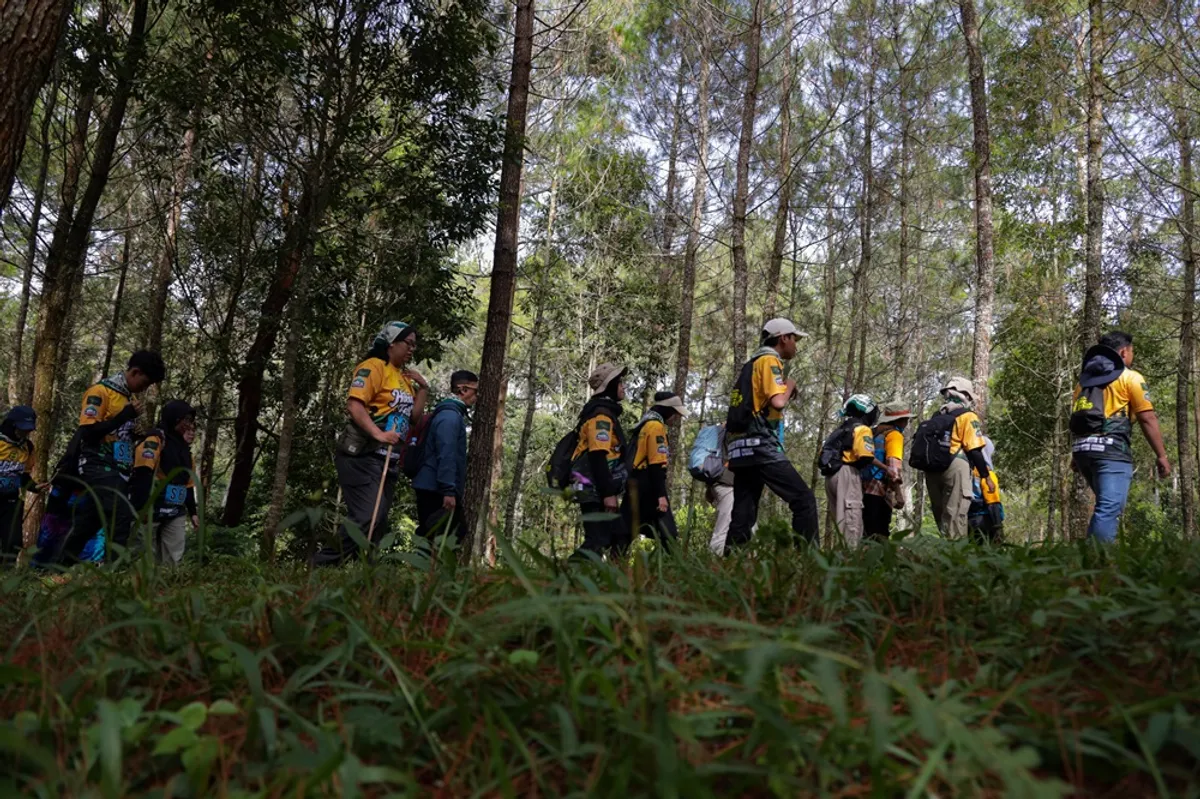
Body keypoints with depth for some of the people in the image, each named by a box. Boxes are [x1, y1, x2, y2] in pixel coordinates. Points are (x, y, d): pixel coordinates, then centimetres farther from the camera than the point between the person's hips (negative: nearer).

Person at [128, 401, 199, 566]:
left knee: (173, 560, 4)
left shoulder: (185, 448, 18)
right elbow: (142, 477, -19)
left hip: (176, 512, 7)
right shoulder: (155, 440, -8)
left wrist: (192, 512, 20)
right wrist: (141, 508, -27)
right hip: (151, 509, -7)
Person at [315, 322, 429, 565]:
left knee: (379, 523, 7)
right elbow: (354, 404, -19)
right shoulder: (374, 366, -6)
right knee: (367, 517, -20)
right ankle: (321, 566, -14)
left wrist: (423, 388, 8)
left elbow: (414, 416, 17)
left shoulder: (405, 377, 20)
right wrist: (379, 434, -28)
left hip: (389, 460, 9)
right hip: (363, 456, -9)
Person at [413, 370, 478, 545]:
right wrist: (449, 490, -26)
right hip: (436, 490, -10)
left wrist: (453, 490, 22)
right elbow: (446, 455, -22)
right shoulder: (450, 415, -14)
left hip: (436, 489, 10)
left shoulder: (453, 414, 18)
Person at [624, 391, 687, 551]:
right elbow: (656, 464, -18)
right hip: (647, 486, -10)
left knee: (625, 531, 8)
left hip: (635, 484, 10)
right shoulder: (656, 426, -10)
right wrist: (661, 494, -21)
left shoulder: (644, 425, 21)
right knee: (667, 532, -8)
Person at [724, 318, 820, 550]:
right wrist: (789, 385, 4)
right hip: (760, 446, -9)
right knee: (804, 500, -8)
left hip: (741, 448, 9)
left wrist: (785, 391, 19)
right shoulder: (769, 360, -2)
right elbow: (777, 402, -16)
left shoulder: (752, 363, 25)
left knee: (743, 515, 6)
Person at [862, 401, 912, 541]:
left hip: (867, 489, 8)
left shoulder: (876, 433, 22)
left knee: (869, 534, 7)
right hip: (880, 491, -8)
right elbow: (894, 464, -16)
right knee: (879, 536, -11)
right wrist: (898, 493, -22)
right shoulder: (894, 435, -3)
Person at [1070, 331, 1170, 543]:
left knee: (1105, 506, 20)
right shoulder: (1130, 377, 4)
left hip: (1082, 448, 7)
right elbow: (1147, 419, -2)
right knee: (1110, 508, -13)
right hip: (1111, 448, -7)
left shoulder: (1084, 379, 22)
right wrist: (1161, 455, 2)